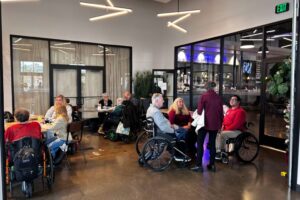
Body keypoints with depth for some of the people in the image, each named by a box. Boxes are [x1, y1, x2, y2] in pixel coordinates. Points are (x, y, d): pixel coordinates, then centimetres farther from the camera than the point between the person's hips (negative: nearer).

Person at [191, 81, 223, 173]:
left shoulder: (204, 96, -7)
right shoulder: (218, 97, 5)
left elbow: (199, 110, -8)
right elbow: (221, 112, 8)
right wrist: (220, 124, 15)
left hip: (205, 123, -4)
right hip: (215, 124, 4)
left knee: (200, 143, 3)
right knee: (212, 143, 13)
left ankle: (199, 165, 2)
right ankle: (212, 165, 19)